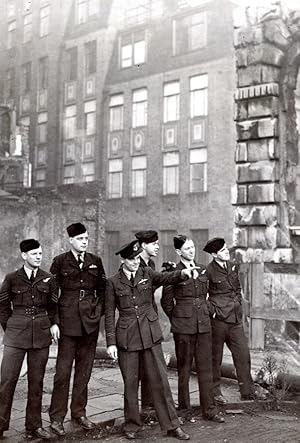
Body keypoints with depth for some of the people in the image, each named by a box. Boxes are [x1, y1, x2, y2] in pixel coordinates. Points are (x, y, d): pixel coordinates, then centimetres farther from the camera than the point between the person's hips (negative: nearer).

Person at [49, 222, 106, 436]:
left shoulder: (95, 261, 7)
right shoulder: (60, 261, -1)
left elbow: (103, 288, 15)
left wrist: (98, 309, 4)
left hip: (90, 321, 3)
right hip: (68, 322, -3)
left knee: (84, 370, 10)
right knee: (63, 370, -2)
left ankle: (79, 412, 22)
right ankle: (57, 417, 7)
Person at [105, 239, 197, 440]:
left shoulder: (147, 273, 4)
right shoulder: (113, 282, -1)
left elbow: (166, 278, -15)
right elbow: (109, 315, 0)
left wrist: (182, 273, -36)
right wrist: (111, 343, -4)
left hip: (150, 334, 1)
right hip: (127, 337, -1)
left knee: (160, 380, 2)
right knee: (130, 382, 7)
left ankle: (171, 425, 11)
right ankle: (132, 425, 23)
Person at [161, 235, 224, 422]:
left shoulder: (203, 270, 9)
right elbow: (166, 301, 1)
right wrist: (177, 319, 6)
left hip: (204, 323, 4)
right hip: (183, 326, -4)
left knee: (206, 365, 4)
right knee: (184, 366, 6)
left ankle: (209, 408, 9)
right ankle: (184, 406, 18)